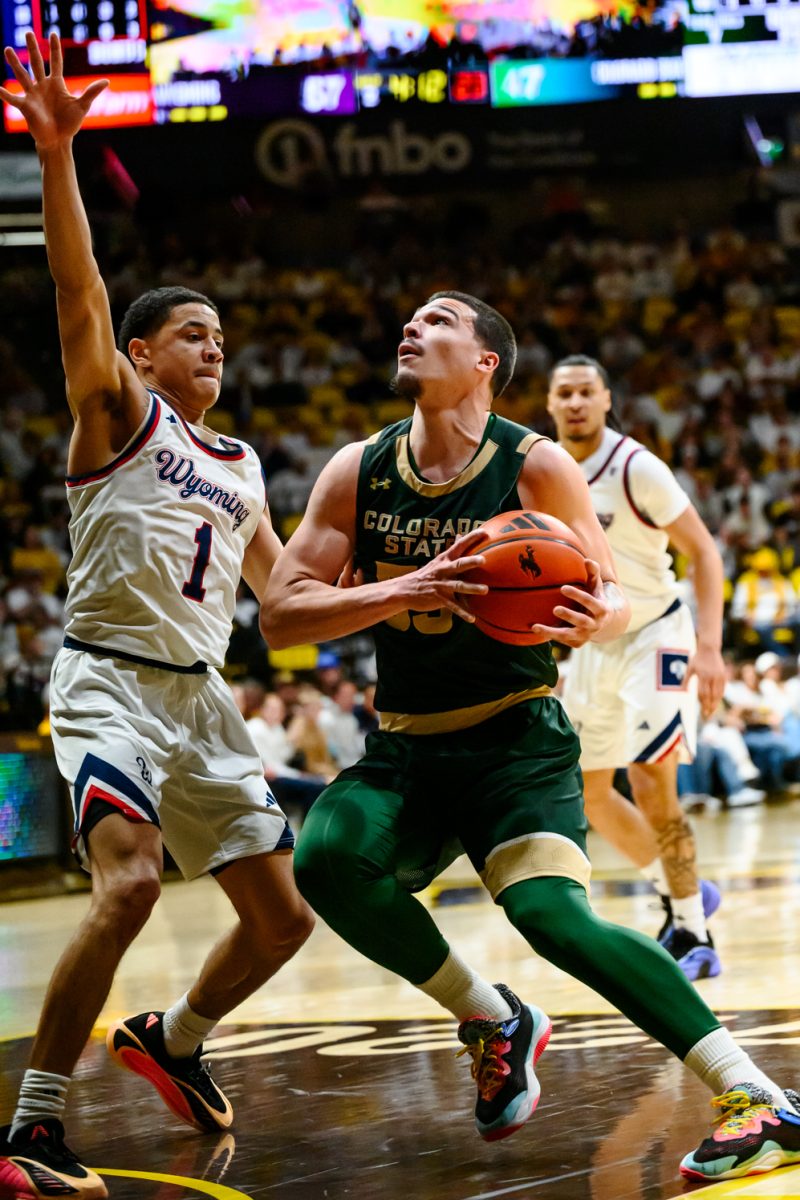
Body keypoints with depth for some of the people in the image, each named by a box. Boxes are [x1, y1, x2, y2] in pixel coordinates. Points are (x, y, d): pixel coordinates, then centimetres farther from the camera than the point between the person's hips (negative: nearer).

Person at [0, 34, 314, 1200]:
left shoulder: (240, 469, 19)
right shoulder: (116, 407, 1)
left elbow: (285, 589, 27)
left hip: (203, 697, 7)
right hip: (111, 680, -7)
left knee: (282, 916, 7)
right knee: (129, 884, -29)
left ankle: (170, 1041, 36)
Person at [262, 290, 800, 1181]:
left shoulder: (536, 466, -7)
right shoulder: (357, 471, 1)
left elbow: (612, 596, -2)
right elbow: (280, 615, -6)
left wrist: (594, 620, -29)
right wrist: (409, 589, -23)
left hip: (516, 738, -4)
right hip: (404, 748, 4)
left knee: (552, 914, -27)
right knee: (324, 859, -25)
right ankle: (492, 1021, -3)